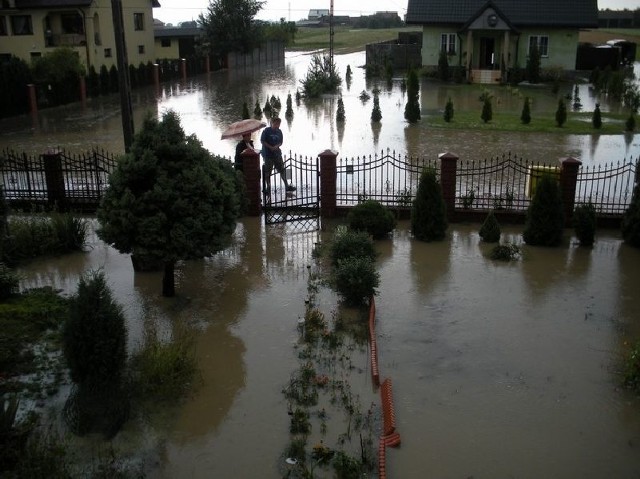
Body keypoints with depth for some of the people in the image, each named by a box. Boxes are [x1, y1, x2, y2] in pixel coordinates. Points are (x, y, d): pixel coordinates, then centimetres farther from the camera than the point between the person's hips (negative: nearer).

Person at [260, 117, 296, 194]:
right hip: (267, 154, -4)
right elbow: (262, 141, -8)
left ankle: (287, 186, 12)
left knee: (282, 170, 4)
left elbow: (281, 142, 10)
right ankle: (268, 187, 16)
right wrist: (270, 147, -16)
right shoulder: (266, 130, -9)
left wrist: (277, 146, -12)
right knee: (267, 172, 3)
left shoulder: (279, 132, 5)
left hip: (277, 154, 4)